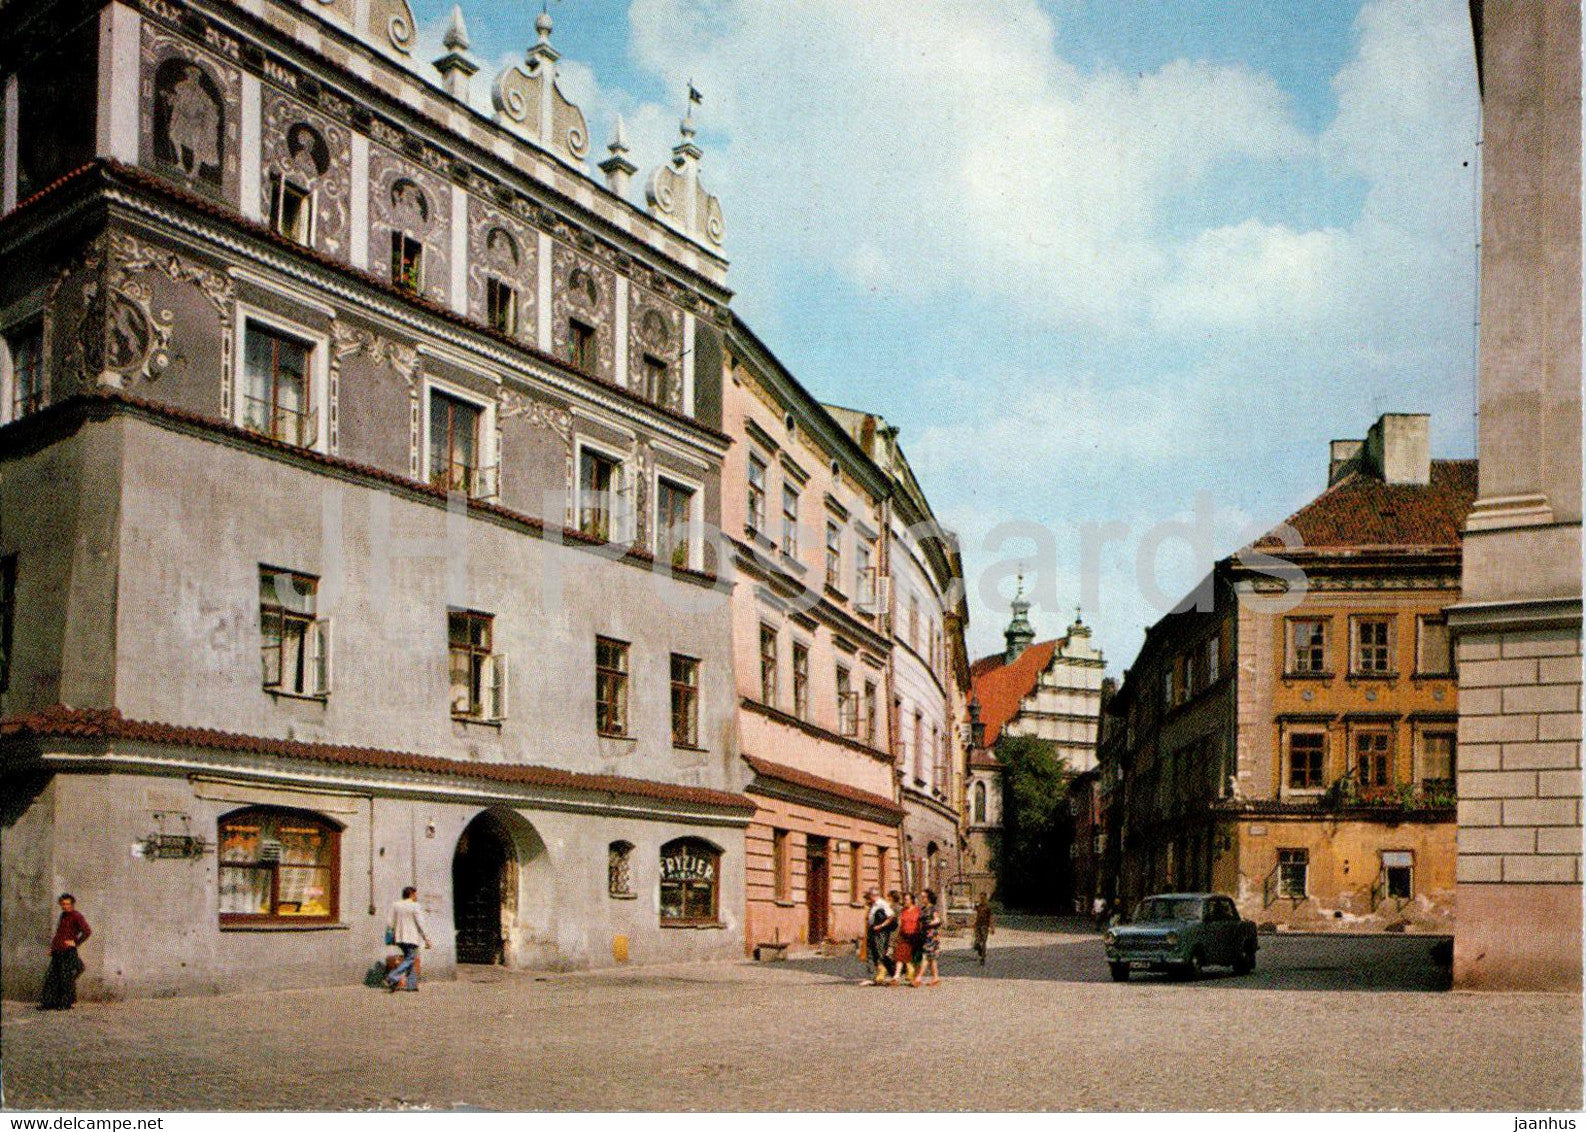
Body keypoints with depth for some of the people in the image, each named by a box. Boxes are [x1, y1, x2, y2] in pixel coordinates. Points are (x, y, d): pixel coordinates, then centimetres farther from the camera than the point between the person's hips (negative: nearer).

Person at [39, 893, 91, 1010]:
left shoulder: (76, 916, -7)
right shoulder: (63, 916, 19)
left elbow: (87, 931, -18)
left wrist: (76, 943, -12)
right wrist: (53, 947, 20)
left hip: (68, 952, -8)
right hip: (57, 952, 8)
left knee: (66, 978, -4)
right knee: (51, 977, 3)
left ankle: (66, 1003, 2)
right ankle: (48, 1002, 6)